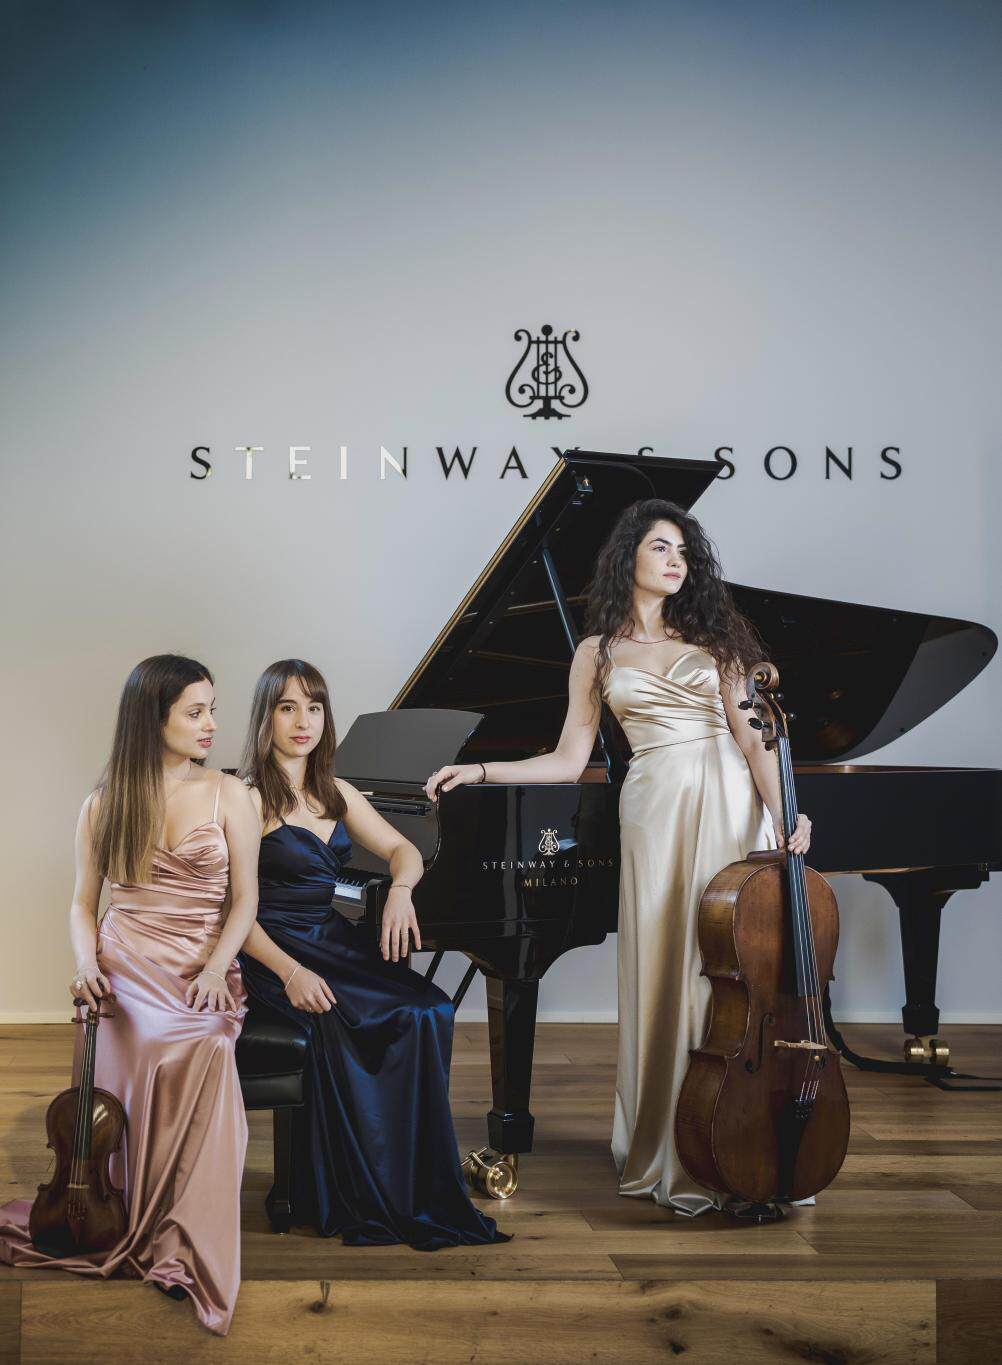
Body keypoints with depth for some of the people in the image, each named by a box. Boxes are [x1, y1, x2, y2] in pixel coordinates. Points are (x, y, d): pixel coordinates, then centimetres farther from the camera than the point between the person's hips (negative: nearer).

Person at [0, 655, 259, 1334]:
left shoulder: (228, 795, 3)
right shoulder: (103, 806, 8)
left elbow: (245, 898, 2)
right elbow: (84, 903, 14)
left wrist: (216, 968, -13)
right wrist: (87, 963, -5)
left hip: (200, 976, -1)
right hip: (123, 969, 1)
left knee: (199, 1061, -32)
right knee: (117, 1103, -26)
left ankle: (184, 1249, -19)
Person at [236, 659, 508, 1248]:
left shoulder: (335, 794, 14)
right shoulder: (249, 799, -7)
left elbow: (404, 850, 17)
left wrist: (400, 890, -7)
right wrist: (290, 972, -27)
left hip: (332, 944, 6)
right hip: (273, 956, -6)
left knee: (430, 1010, -18)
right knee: (346, 1024, -31)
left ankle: (422, 1192, -10)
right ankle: (361, 1200, -13)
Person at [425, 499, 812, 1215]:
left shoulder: (708, 636, 13)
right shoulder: (598, 653, 13)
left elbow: (749, 733, 5)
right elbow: (568, 761, 12)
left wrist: (782, 808, -10)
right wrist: (479, 771, 4)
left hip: (731, 805, 0)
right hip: (657, 808, 0)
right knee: (665, 977, -2)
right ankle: (669, 1153, 11)